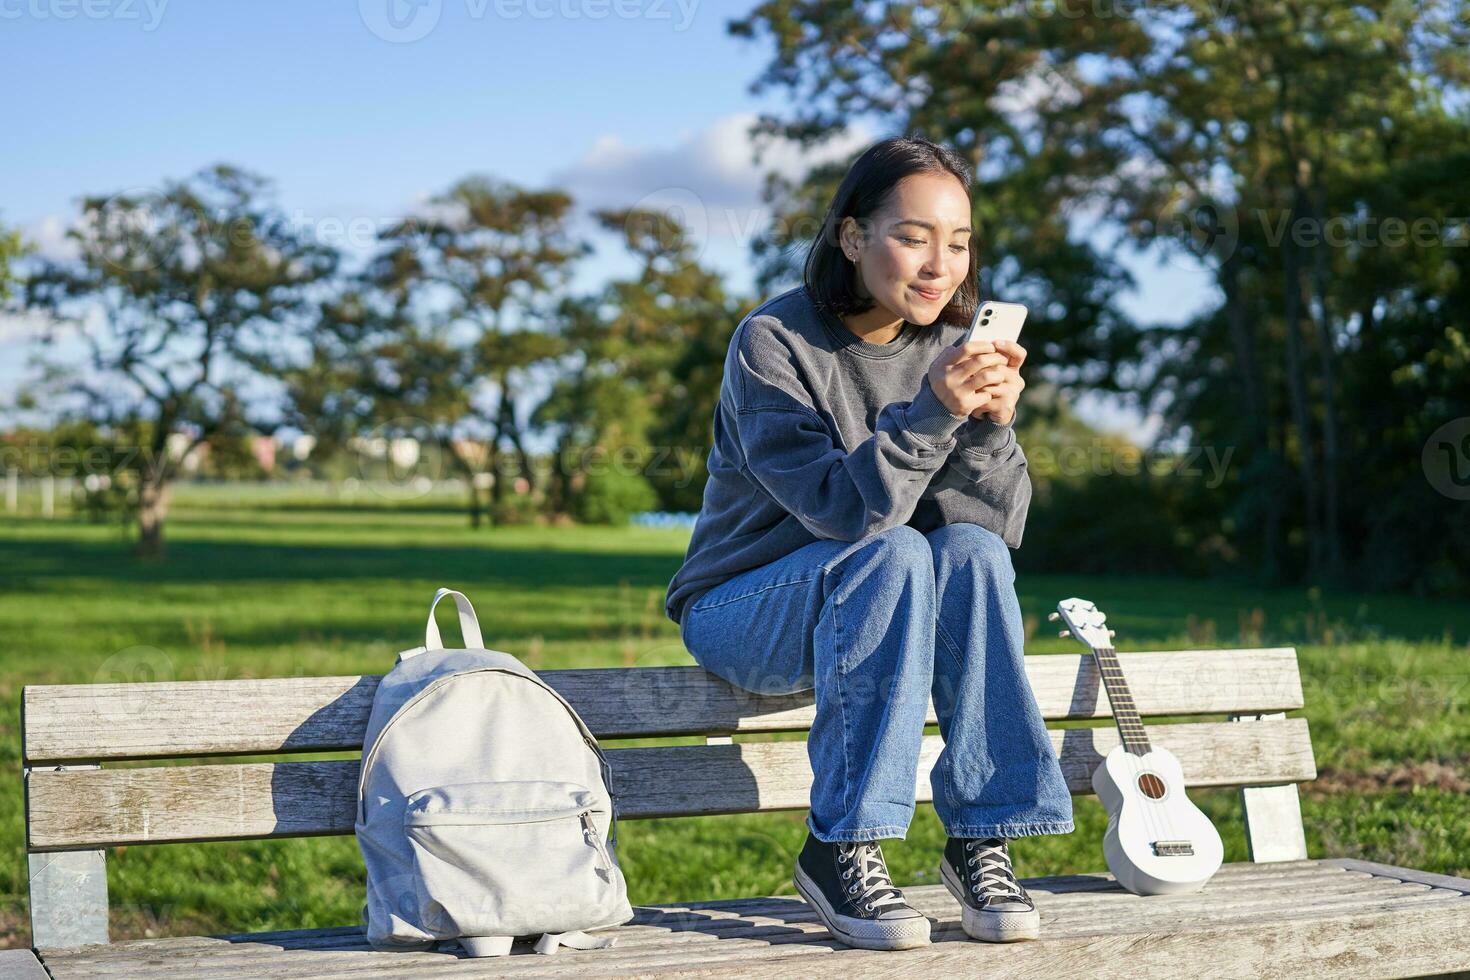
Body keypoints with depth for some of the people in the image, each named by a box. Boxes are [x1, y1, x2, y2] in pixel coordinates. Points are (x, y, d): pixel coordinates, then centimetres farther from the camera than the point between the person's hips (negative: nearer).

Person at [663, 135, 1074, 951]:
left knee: (971, 551, -26)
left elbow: (999, 526, -10)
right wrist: (931, 412, -41)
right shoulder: (773, 343, -17)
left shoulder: (949, 347, -2)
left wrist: (993, 424, -28)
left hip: (888, 613, 4)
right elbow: (840, 509, -28)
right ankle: (842, 849, -27)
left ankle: (981, 842, -22)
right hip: (741, 613, -4)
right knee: (891, 553, -33)